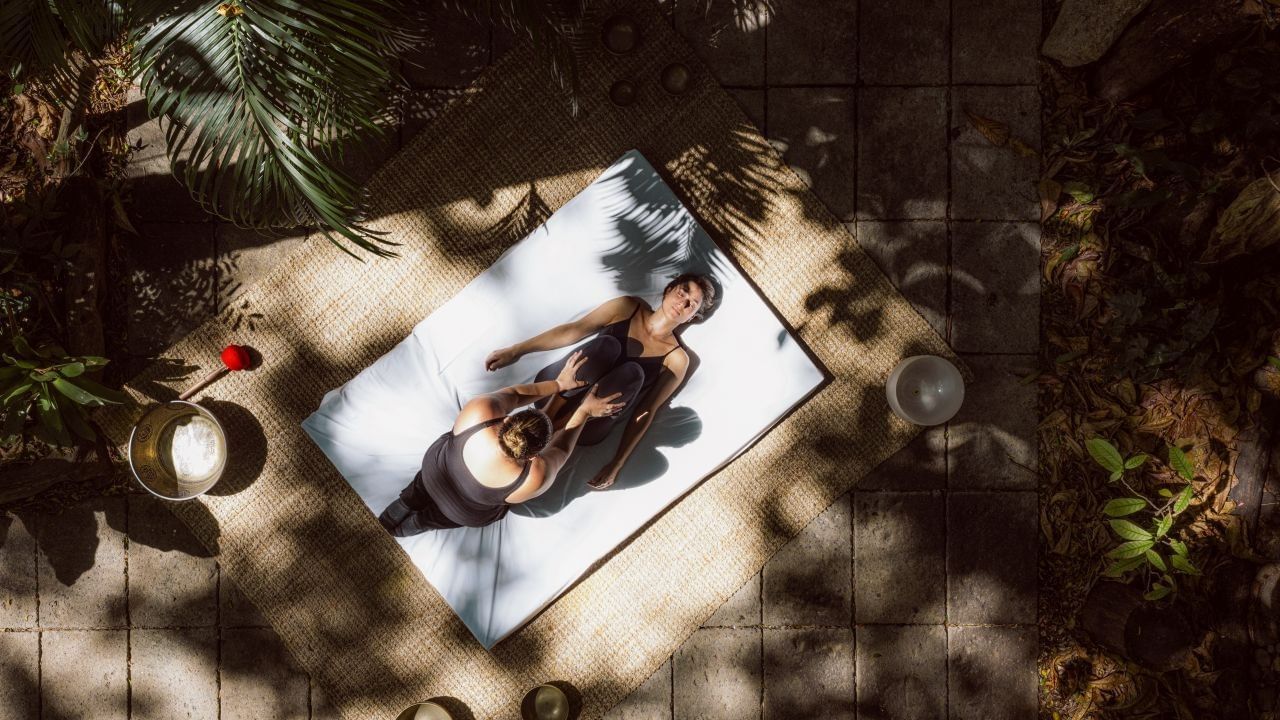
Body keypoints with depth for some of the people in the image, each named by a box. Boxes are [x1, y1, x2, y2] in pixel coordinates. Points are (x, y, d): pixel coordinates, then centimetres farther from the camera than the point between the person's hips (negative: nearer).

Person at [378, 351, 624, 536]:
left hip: (434, 465, 2)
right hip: (471, 515, -2)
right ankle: (406, 527, 29)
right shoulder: (534, 478, -40)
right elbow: (561, 448, -18)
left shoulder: (480, 410, -37)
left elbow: (512, 394, -15)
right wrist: (584, 411, -12)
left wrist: (558, 384, -9)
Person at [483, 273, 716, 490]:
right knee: (607, 344, -25)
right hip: (552, 390, 1)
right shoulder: (629, 308, 8)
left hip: (585, 430, -1)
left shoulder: (676, 359, 4)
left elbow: (645, 413, -1)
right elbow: (573, 330, 3)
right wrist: (516, 350, -5)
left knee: (632, 372, -29)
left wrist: (616, 465, -9)